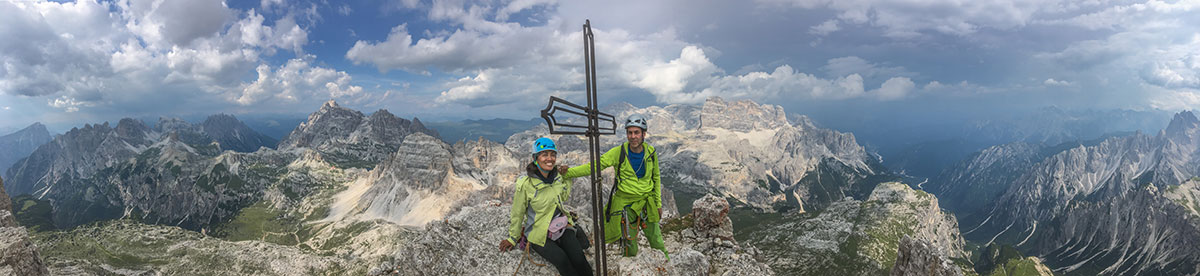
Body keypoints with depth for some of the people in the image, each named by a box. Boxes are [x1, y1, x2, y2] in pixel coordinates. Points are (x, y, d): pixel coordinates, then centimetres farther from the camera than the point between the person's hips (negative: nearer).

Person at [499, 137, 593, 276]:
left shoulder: (557, 176, -2)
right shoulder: (525, 184, -18)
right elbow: (517, 214, -5)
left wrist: (567, 178, 1)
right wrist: (512, 238, 7)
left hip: (561, 227, 4)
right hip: (539, 234, -4)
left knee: (579, 261, -19)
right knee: (562, 260, -27)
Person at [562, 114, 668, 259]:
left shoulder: (651, 152, -3)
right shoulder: (619, 152, -12)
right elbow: (594, 166, -13)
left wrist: (658, 204, 13)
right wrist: (568, 172, -24)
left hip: (647, 202, 2)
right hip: (625, 202, -2)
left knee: (656, 241, 8)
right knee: (629, 246, 3)